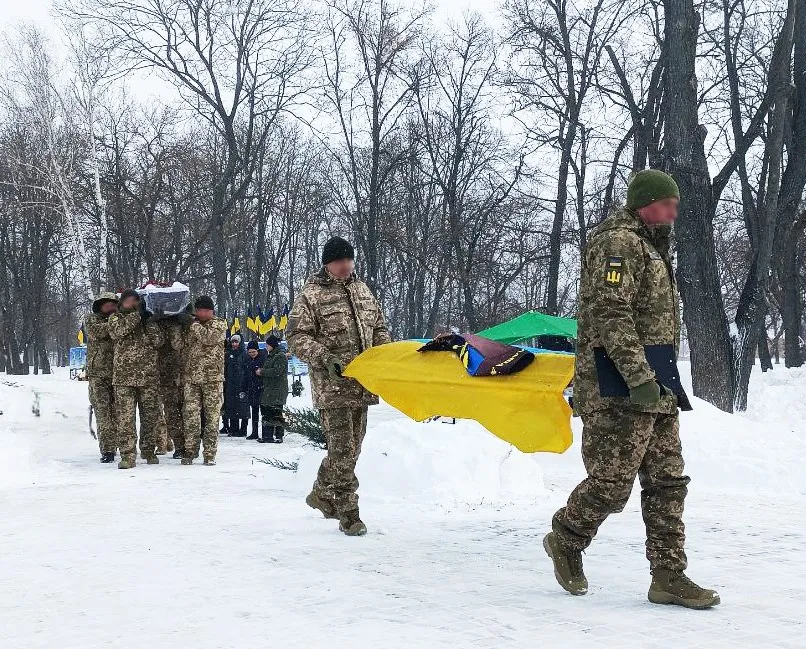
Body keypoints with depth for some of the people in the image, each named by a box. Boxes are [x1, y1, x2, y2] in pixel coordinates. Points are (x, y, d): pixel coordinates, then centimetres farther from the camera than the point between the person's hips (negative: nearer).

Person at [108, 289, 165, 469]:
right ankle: (127, 456, -8)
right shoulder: (115, 317, 9)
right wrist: (136, 315, -14)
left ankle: (148, 451, 23)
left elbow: (158, 341, 1)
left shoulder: (148, 319, 13)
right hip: (124, 375, -2)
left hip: (149, 376, 2)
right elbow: (117, 331, -14)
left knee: (150, 415, 9)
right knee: (125, 417, -8)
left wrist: (148, 321, -6)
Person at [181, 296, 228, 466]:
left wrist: (195, 325, -6)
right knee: (190, 416, -2)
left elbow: (209, 338, -18)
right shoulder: (190, 326, 14)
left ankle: (210, 454, 4)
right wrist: (180, 375, 12)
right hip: (191, 377, 3)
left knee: (212, 417, 0)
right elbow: (182, 348, 18)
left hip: (213, 377, -3)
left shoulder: (219, 324, 3)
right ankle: (190, 451, 5)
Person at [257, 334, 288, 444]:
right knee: (266, 411, 10)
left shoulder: (280, 356, -11)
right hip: (269, 389, 10)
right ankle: (268, 435, 15)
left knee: (276, 413, -10)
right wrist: (261, 371, 11)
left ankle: (279, 436, -7)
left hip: (278, 390, -10)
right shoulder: (270, 356, 20)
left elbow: (276, 371, -20)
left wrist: (262, 372, -11)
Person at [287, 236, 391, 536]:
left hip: (362, 384, 7)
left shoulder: (362, 290, 15)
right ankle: (348, 512, -1)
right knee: (343, 448, -8)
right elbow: (297, 338, -8)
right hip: (333, 385, -7)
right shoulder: (311, 296, -5)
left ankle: (322, 494, 32)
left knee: (351, 446, 13)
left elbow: (379, 328, 23)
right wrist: (324, 357, -22)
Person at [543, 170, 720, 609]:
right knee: (613, 481, -7)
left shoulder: (648, 246, 23)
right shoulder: (618, 242, -9)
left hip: (656, 390, 10)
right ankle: (566, 539, 17)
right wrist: (639, 377, -24)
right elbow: (611, 315, -20)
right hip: (622, 389, -10)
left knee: (667, 482, 6)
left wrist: (659, 378, 19)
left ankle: (669, 576, 8)